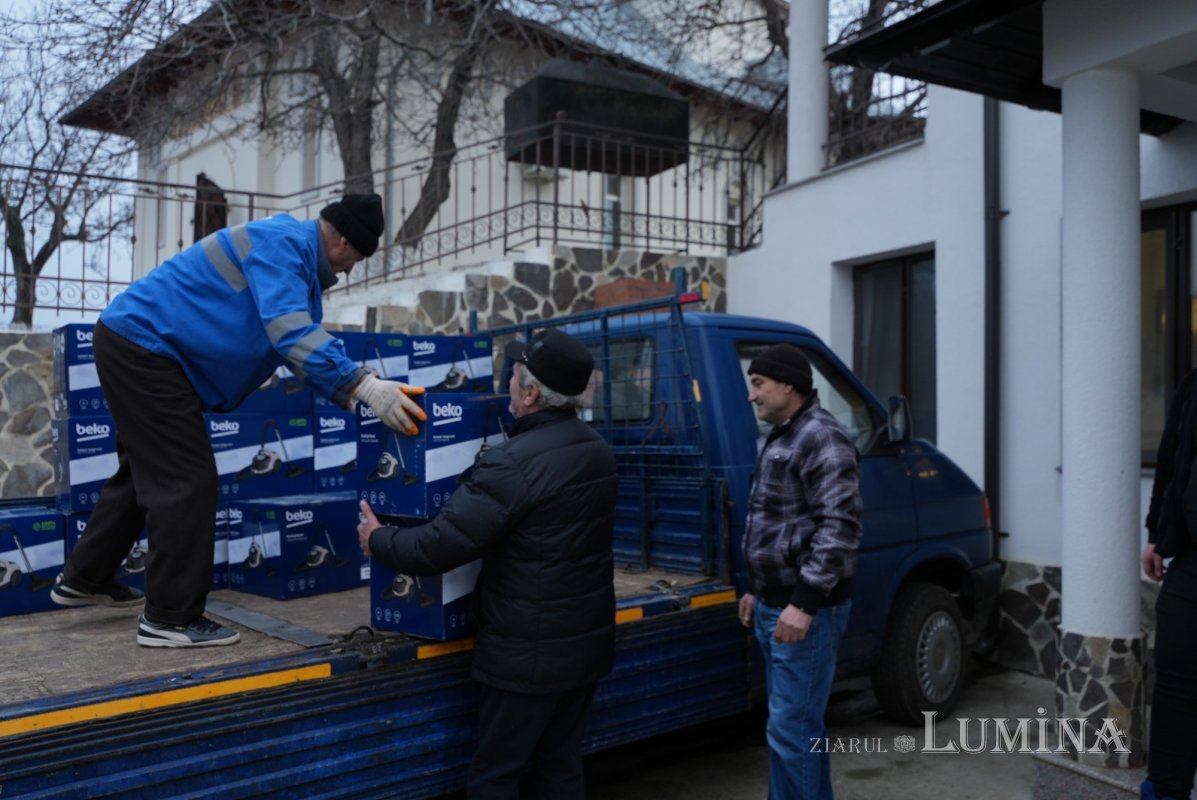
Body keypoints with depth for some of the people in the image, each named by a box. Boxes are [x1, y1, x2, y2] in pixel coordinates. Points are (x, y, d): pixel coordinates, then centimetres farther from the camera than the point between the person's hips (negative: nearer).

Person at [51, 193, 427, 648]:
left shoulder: (298, 259, 13)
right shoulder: (283, 241, -19)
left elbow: (302, 343, 17)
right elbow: (291, 333, -33)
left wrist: (353, 396, 10)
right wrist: (364, 386, -39)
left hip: (135, 344, 11)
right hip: (141, 343, -11)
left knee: (145, 471, 22)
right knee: (187, 480, -9)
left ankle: (84, 580, 37)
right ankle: (170, 618, -1)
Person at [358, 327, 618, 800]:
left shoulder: (514, 461, -22)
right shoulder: (598, 451, 4)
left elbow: (440, 547, -22)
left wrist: (379, 541, -2)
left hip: (529, 651, -8)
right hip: (587, 641, 8)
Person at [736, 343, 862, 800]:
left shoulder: (822, 439, -15)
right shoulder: (777, 440, 16)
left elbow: (840, 529, -22)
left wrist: (804, 603, -24)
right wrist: (757, 590, 21)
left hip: (806, 609, -10)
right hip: (774, 604, 10)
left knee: (790, 728, -6)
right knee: (799, 722, 17)